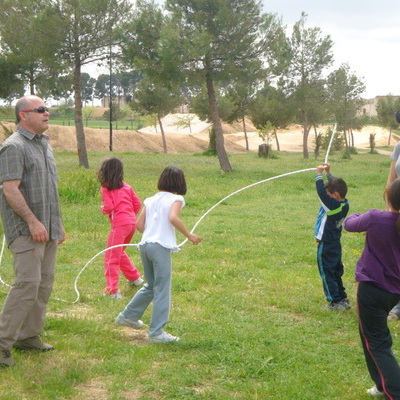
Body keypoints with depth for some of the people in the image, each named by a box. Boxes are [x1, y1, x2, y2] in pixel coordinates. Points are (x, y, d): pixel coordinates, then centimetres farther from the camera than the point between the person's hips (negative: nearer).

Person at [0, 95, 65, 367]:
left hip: (48, 229, 9)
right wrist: (33, 222, -22)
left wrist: (59, 223, 20)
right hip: (26, 229, -9)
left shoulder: (44, 144, 17)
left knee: (44, 283, 10)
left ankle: (29, 335, 20)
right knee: (28, 283, -14)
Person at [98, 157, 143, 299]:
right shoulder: (126, 186, 13)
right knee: (119, 252, 28)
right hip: (132, 222, 7)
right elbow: (137, 203, 11)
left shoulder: (106, 188, -5)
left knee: (111, 257, -3)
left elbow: (108, 207, -14)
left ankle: (112, 290, -10)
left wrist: (102, 208, 7)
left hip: (119, 224, -7)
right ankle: (135, 278, 36)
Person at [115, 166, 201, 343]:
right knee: (162, 290, -2)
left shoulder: (151, 200, 16)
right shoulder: (175, 199, -1)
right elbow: (173, 218, -20)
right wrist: (189, 235, -12)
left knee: (151, 286, 24)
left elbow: (139, 225, 12)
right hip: (161, 246, -7)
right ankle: (156, 333, -2)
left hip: (145, 244, 7)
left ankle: (128, 316, 33)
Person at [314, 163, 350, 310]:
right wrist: (328, 173, 14)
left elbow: (321, 191, -26)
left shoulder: (333, 205, -23)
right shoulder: (344, 205, 1)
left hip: (326, 247, -9)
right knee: (336, 273, 18)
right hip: (335, 245, 9)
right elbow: (334, 186, 14)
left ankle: (336, 300, 4)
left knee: (327, 274, 1)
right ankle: (343, 299, 23)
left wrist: (319, 174, -15)